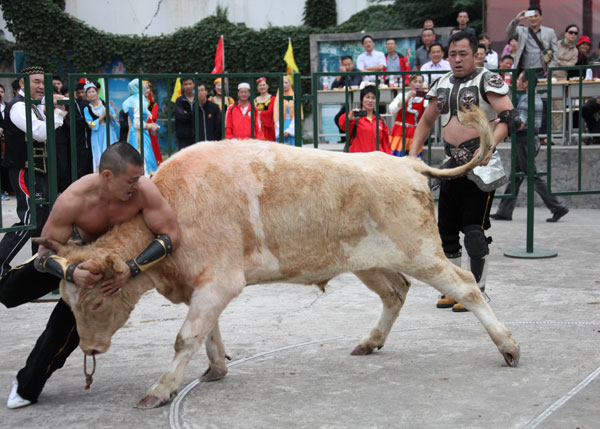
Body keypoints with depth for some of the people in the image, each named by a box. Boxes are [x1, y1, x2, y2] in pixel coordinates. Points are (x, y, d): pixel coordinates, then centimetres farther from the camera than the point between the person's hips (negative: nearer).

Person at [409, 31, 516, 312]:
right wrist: (413, 154, 12)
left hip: (480, 163, -7)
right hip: (452, 164, 7)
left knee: (474, 230, -8)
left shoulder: (487, 81, -7)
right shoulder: (442, 85, 13)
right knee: (445, 229, 9)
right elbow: (425, 122, 23)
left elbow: (508, 117, -19)